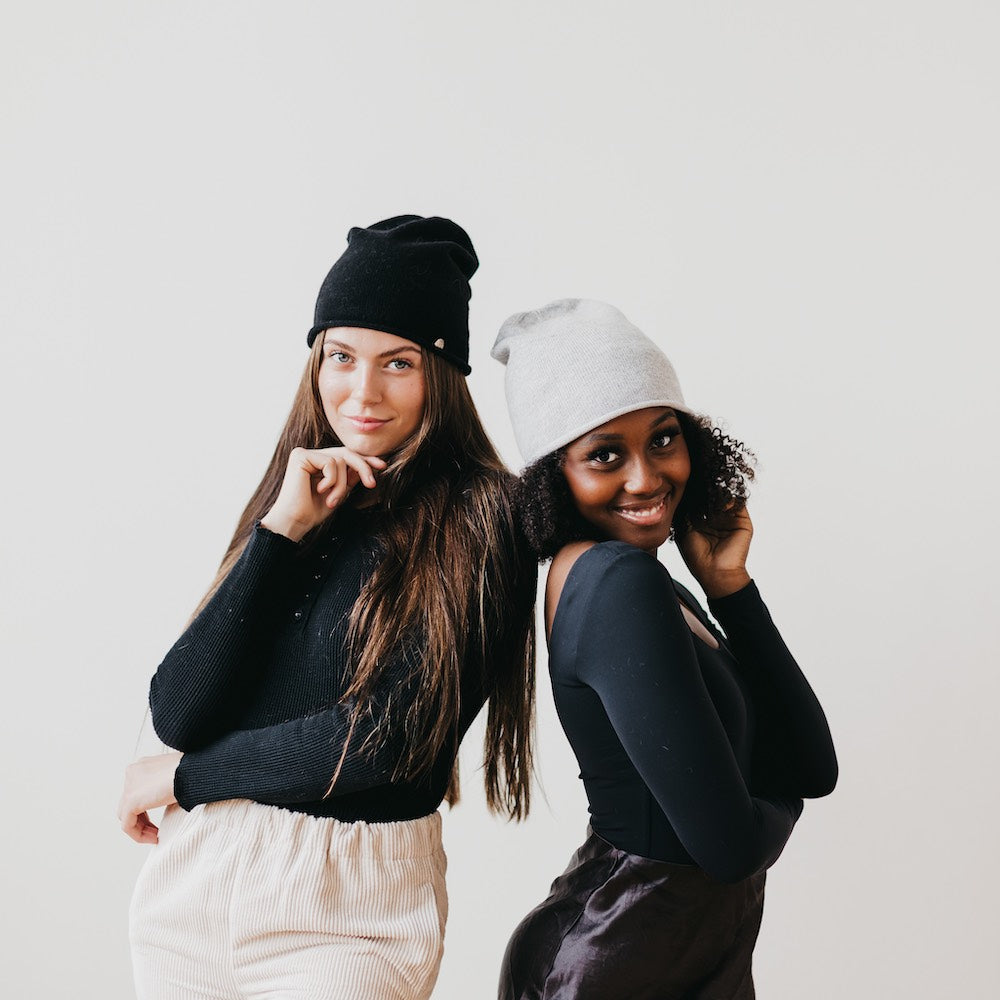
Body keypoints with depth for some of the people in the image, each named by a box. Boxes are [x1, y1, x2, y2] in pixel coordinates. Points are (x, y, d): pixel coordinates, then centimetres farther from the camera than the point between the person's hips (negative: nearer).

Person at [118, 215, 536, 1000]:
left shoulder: (479, 519, -9)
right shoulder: (290, 503, 5)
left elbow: (390, 735, -15)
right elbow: (176, 713, -4)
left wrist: (182, 777, -5)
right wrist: (281, 532, -12)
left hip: (351, 909, -5)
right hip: (193, 874, 5)